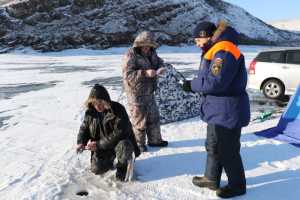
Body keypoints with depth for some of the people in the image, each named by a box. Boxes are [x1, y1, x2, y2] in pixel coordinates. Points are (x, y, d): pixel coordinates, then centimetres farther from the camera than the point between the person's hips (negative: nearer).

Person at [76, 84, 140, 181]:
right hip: (102, 148, 4)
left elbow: (119, 134, -28)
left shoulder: (118, 110, -23)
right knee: (96, 169, -14)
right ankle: (113, 160, 19)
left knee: (123, 147, -38)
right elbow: (84, 128, 7)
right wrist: (81, 142, -14)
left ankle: (122, 166, -4)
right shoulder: (90, 112, -6)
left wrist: (99, 144, -29)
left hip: (120, 143, -4)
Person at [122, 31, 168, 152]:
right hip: (136, 94, -8)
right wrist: (145, 73, -34)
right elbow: (128, 75, -26)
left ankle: (154, 140, 35)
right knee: (139, 120, 4)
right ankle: (138, 143, 22)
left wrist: (160, 68, -5)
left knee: (153, 117, 18)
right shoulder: (131, 56, -20)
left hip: (149, 92, 8)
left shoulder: (151, 52, 2)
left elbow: (159, 61, 19)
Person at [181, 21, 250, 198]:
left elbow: (216, 82, -29)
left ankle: (237, 185, 21)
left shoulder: (224, 51, -21)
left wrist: (192, 85, -16)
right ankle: (211, 179, 35)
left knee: (228, 151, 3)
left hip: (227, 112, -11)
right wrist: (194, 85, 2)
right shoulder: (215, 51, 14)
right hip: (218, 111, 11)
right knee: (213, 147, 20)